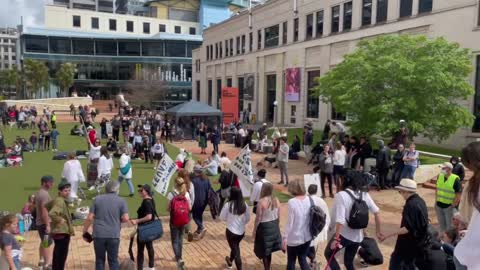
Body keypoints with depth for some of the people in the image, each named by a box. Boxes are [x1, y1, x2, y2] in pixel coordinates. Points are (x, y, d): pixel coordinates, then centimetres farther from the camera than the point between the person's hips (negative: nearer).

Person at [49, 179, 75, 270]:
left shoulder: (59, 200, 11)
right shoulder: (60, 201, -20)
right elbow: (51, 213, -37)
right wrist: (60, 220, -23)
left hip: (59, 232, 10)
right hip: (62, 232, -10)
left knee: (57, 255, 20)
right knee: (61, 256, -3)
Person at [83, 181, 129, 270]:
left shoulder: (97, 199, 4)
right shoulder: (121, 201, 0)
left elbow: (90, 218, 0)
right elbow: (126, 218, -7)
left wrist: (85, 231, 10)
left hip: (98, 235, 1)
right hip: (114, 236, -1)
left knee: (99, 260, 13)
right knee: (113, 261, 10)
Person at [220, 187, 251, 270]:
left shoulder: (228, 205, -19)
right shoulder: (244, 205, -8)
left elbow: (222, 217, -7)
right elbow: (248, 218, 2)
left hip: (231, 231, -4)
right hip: (242, 231, 5)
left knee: (236, 251, 8)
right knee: (235, 247, 28)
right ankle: (230, 261, 52)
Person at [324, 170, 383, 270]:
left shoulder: (341, 195, -18)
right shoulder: (364, 195, -2)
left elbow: (340, 220, -24)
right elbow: (377, 213, 0)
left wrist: (336, 238, -22)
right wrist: (379, 231, 10)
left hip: (344, 235, -5)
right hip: (358, 236, 5)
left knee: (328, 254, 19)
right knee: (349, 262, 23)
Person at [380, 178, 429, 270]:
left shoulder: (410, 205, -24)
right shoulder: (420, 201, 5)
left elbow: (408, 228, -28)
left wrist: (389, 235, -26)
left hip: (409, 242, -9)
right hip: (418, 241, 9)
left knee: (396, 261, 3)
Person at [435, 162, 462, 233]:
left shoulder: (455, 179, -16)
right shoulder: (440, 176, 1)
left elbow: (459, 194, -14)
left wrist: (453, 205, -15)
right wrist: (436, 200, 10)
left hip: (449, 206, -6)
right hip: (439, 205, 6)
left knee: (449, 225, 8)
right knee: (441, 223, 20)